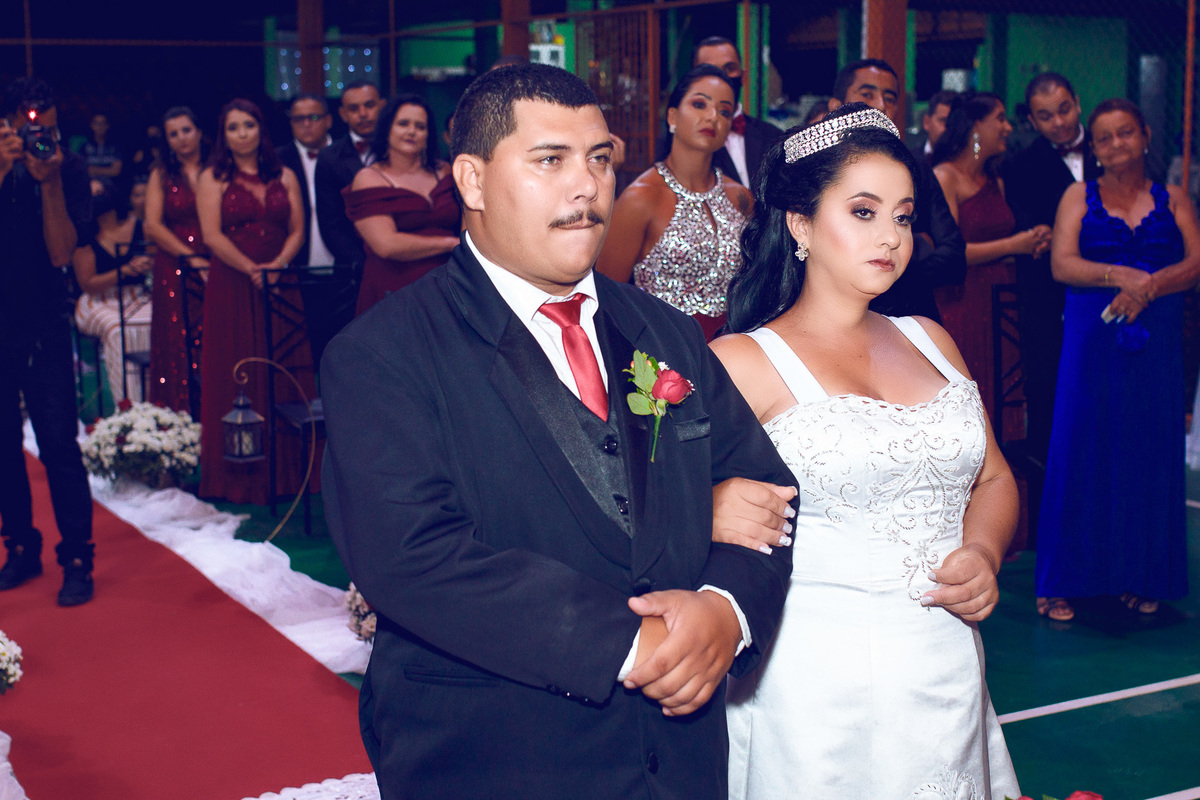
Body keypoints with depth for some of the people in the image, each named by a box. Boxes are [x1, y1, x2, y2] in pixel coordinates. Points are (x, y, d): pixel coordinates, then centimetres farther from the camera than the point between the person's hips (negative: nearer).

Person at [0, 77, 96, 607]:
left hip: (44, 324, -2)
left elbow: (61, 252, -11)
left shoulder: (69, 170, -3)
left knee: (58, 443, -7)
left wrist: (50, 181, -19)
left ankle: (77, 558, 0)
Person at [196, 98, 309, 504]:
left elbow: (297, 230, 6)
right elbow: (213, 235, -6)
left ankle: (287, 467, 10)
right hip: (231, 289, -2)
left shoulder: (284, 177, 11)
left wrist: (279, 263, -12)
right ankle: (239, 475, 4)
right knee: (237, 376, 0)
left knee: (283, 374, 3)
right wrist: (252, 270, -14)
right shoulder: (213, 179, 3)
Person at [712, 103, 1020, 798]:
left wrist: (983, 555, 0)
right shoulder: (743, 361, -6)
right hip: (817, 680, -5)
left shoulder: (930, 341, 13)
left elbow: (994, 480, 18)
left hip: (949, 672, 6)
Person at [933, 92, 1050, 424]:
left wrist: (1033, 240, 5)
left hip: (1000, 307, 7)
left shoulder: (995, 181, 17)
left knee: (997, 402, 4)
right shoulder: (944, 177, -6)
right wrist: (1012, 245, -11)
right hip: (961, 307, -7)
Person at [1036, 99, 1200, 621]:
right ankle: (1062, 583, 3)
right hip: (1092, 341, -1)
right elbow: (1062, 264, -4)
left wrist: (1147, 286, -16)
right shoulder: (1080, 197, 8)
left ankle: (1141, 579, 13)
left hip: (1155, 343, 2)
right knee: (1082, 452, -3)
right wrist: (1119, 275, -19)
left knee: (1150, 453, 2)